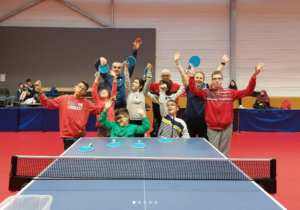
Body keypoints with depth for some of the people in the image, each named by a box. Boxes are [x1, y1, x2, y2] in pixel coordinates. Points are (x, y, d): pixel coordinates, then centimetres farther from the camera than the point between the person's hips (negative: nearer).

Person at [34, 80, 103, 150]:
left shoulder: (86, 102, 3)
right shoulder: (64, 99, -1)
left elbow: (98, 110, 7)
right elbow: (48, 103, 0)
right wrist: (40, 91, -11)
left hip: (81, 135, 2)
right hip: (68, 135, -2)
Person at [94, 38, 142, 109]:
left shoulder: (124, 77, 8)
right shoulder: (107, 76, 6)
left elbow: (132, 65, 3)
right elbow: (96, 65, 0)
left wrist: (135, 51, -6)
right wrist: (100, 59, -23)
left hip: (122, 107, 2)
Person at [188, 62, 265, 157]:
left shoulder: (230, 92, 4)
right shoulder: (206, 92, 1)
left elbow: (247, 91, 1)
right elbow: (193, 90, -12)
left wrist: (253, 77, -11)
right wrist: (192, 76, -25)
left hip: (227, 127, 2)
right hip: (212, 128, -1)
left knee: (224, 153, 8)